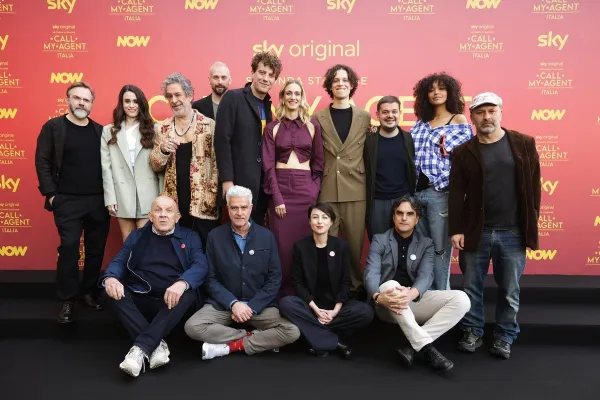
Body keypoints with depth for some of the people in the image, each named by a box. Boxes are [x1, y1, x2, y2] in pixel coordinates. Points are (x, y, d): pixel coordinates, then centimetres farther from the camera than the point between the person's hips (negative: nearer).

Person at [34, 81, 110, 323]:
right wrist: (50, 193, -9)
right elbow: (42, 162, -2)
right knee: (69, 249, -2)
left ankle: (89, 292, 24)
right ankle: (67, 300, 9)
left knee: (96, 249, 9)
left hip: (99, 201, 3)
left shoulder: (100, 130, 10)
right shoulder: (53, 127, 0)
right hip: (67, 201, -3)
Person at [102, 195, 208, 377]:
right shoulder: (137, 236, 17)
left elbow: (200, 266, -6)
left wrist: (182, 283, -29)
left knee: (188, 293, -33)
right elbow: (118, 261, 7)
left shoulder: (190, 237, 10)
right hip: (139, 301, 2)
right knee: (112, 290, -25)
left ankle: (140, 348, -37)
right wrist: (110, 278, -19)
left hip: (172, 301, -2)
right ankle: (157, 345, -31)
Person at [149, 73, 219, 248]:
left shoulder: (209, 125, -2)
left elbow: (217, 162, -2)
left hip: (203, 204, -3)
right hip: (175, 205, 3)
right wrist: (162, 150, -10)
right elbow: (155, 166, 10)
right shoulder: (164, 128, 8)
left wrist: (212, 193, -9)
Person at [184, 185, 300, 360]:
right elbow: (211, 279, -1)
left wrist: (252, 306, -12)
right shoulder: (215, 236, -1)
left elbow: (274, 279, -1)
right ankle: (259, 340, -14)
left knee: (292, 332, -23)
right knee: (192, 327, -26)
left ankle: (230, 346, -13)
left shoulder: (267, 236, 0)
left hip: (260, 305, 0)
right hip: (223, 304, 0)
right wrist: (233, 303, -15)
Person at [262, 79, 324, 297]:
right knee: (282, 242, 1)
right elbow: (268, 164, 0)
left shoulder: (313, 126, 7)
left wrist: (315, 190, -3)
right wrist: (276, 197, -8)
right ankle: (283, 291, 13)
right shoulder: (273, 128, 6)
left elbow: (318, 163, 8)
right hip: (280, 187, 0)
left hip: (306, 187, 0)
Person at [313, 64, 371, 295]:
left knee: (354, 241, 6)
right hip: (327, 189, 0)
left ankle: (356, 285, 21)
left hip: (355, 189, 1)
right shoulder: (318, 118, 7)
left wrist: (370, 186, 3)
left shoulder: (365, 118, 9)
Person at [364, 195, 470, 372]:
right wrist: (378, 296, -34)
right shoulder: (379, 240, 5)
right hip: (388, 304, -2)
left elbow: (426, 275, -8)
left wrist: (412, 293, -33)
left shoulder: (426, 244, 9)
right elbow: (371, 273, -10)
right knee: (390, 284, -36)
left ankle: (415, 347, -28)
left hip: (416, 302, 2)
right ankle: (426, 347, -37)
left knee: (461, 299, -20)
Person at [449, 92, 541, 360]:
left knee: (509, 290, 10)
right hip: (475, 232, 0)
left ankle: (505, 337, 26)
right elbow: (456, 194, -1)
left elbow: (534, 186, 3)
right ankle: (472, 332, 27)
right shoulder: (463, 152, 0)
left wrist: (531, 224, 0)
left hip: (513, 232, 0)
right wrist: (456, 230, -6)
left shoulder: (524, 144, 1)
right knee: (471, 287, 10)